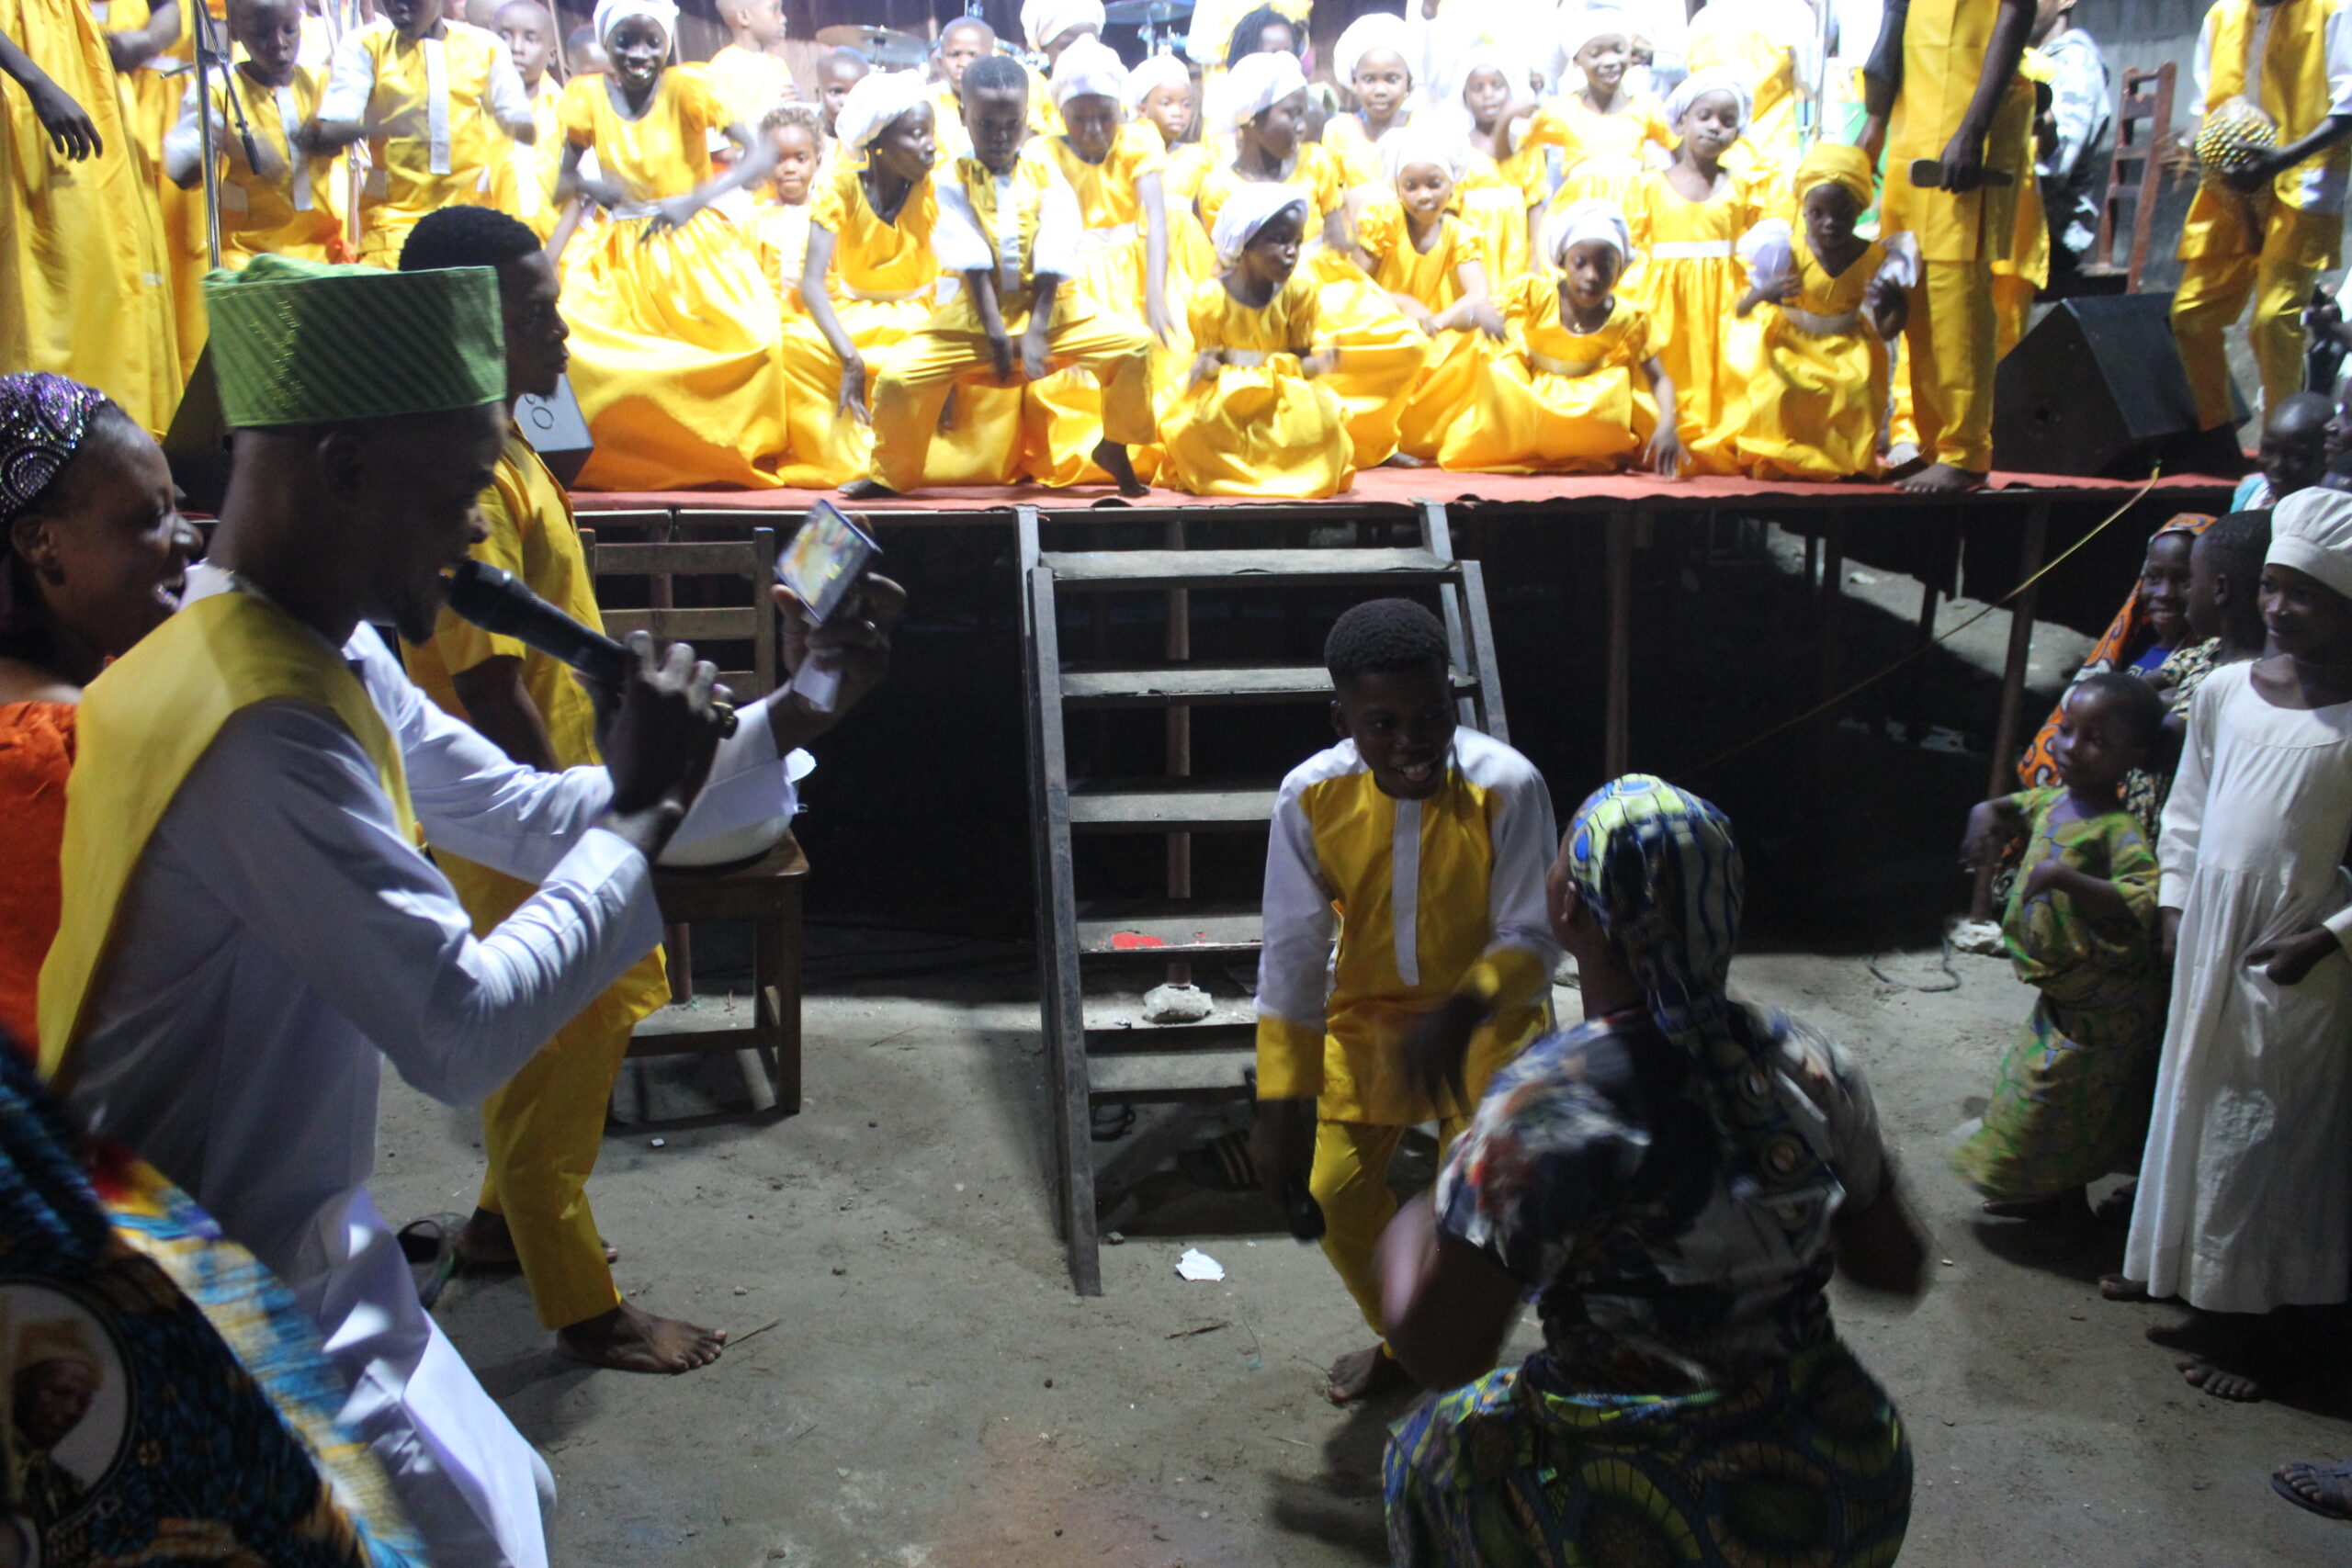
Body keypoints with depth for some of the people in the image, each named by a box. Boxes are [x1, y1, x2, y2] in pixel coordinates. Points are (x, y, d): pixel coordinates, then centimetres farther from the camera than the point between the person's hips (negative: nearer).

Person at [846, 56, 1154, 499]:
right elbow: (974, 265, -11)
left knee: (1135, 344, -20)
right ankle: (892, 474, 8)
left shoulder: (1047, 178, 2)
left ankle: (1114, 448, 2)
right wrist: (995, 333, -21)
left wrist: (1037, 332, -20)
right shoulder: (954, 182, -1)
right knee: (898, 375, -18)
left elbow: (1051, 266, -8)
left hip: (1051, 307, 1)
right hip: (975, 313, -1)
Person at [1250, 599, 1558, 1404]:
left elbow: (1531, 936, -20)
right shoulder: (1311, 796, -22)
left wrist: (1462, 1011, -40)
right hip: (1368, 1014, 3)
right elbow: (1293, 953, -15)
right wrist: (1281, 1103, -16)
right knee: (1336, 1193, 7)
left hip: (1488, 1016, -3)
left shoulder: (1507, 786, -28)